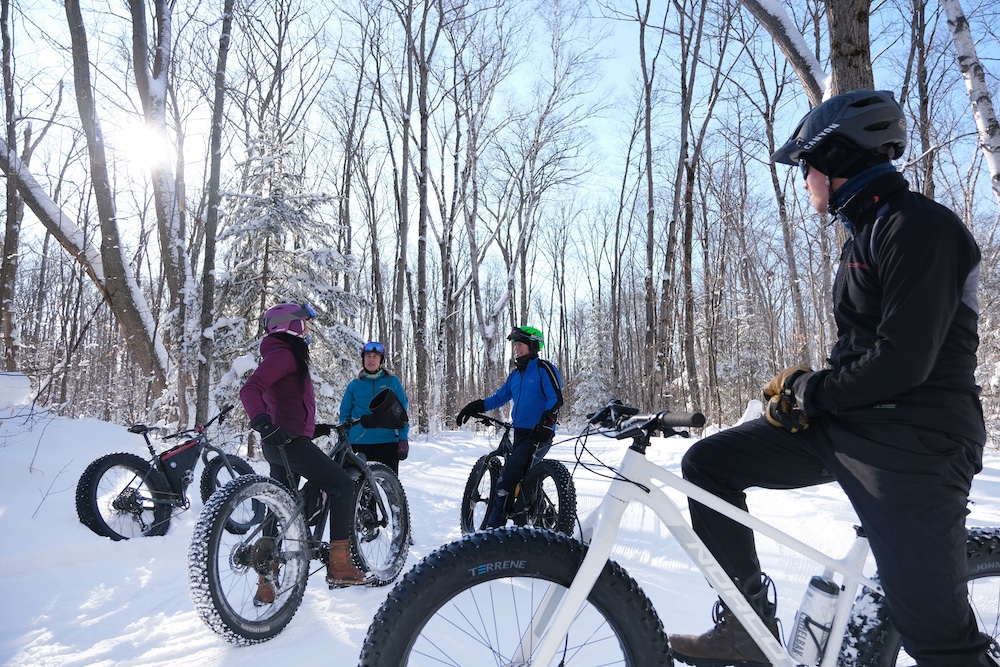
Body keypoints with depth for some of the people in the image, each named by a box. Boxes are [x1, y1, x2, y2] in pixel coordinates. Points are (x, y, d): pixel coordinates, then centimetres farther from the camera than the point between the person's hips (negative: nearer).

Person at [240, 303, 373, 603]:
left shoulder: (285, 355, 23)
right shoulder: (285, 354, -10)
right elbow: (250, 389, -23)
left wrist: (312, 426, 35)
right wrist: (263, 421, -37)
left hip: (280, 443, 11)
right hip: (290, 440, -11)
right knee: (342, 484, -9)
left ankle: (266, 584, 18)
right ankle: (339, 564, -9)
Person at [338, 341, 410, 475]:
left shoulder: (392, 382, 5)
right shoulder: (354, 385, 8)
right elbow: (345, 414, 12)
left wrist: (403, 439, -4)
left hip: (387, 441, -1)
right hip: (359, 443, 1)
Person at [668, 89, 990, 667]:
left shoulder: (919, 225, -14)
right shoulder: (866, 233, 17)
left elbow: (902, 361, -24)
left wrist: (807, 391, -10)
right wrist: (807, 388, 4)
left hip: (913, 445, -9)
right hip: (847, 425, 9)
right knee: (708, 463, 1)